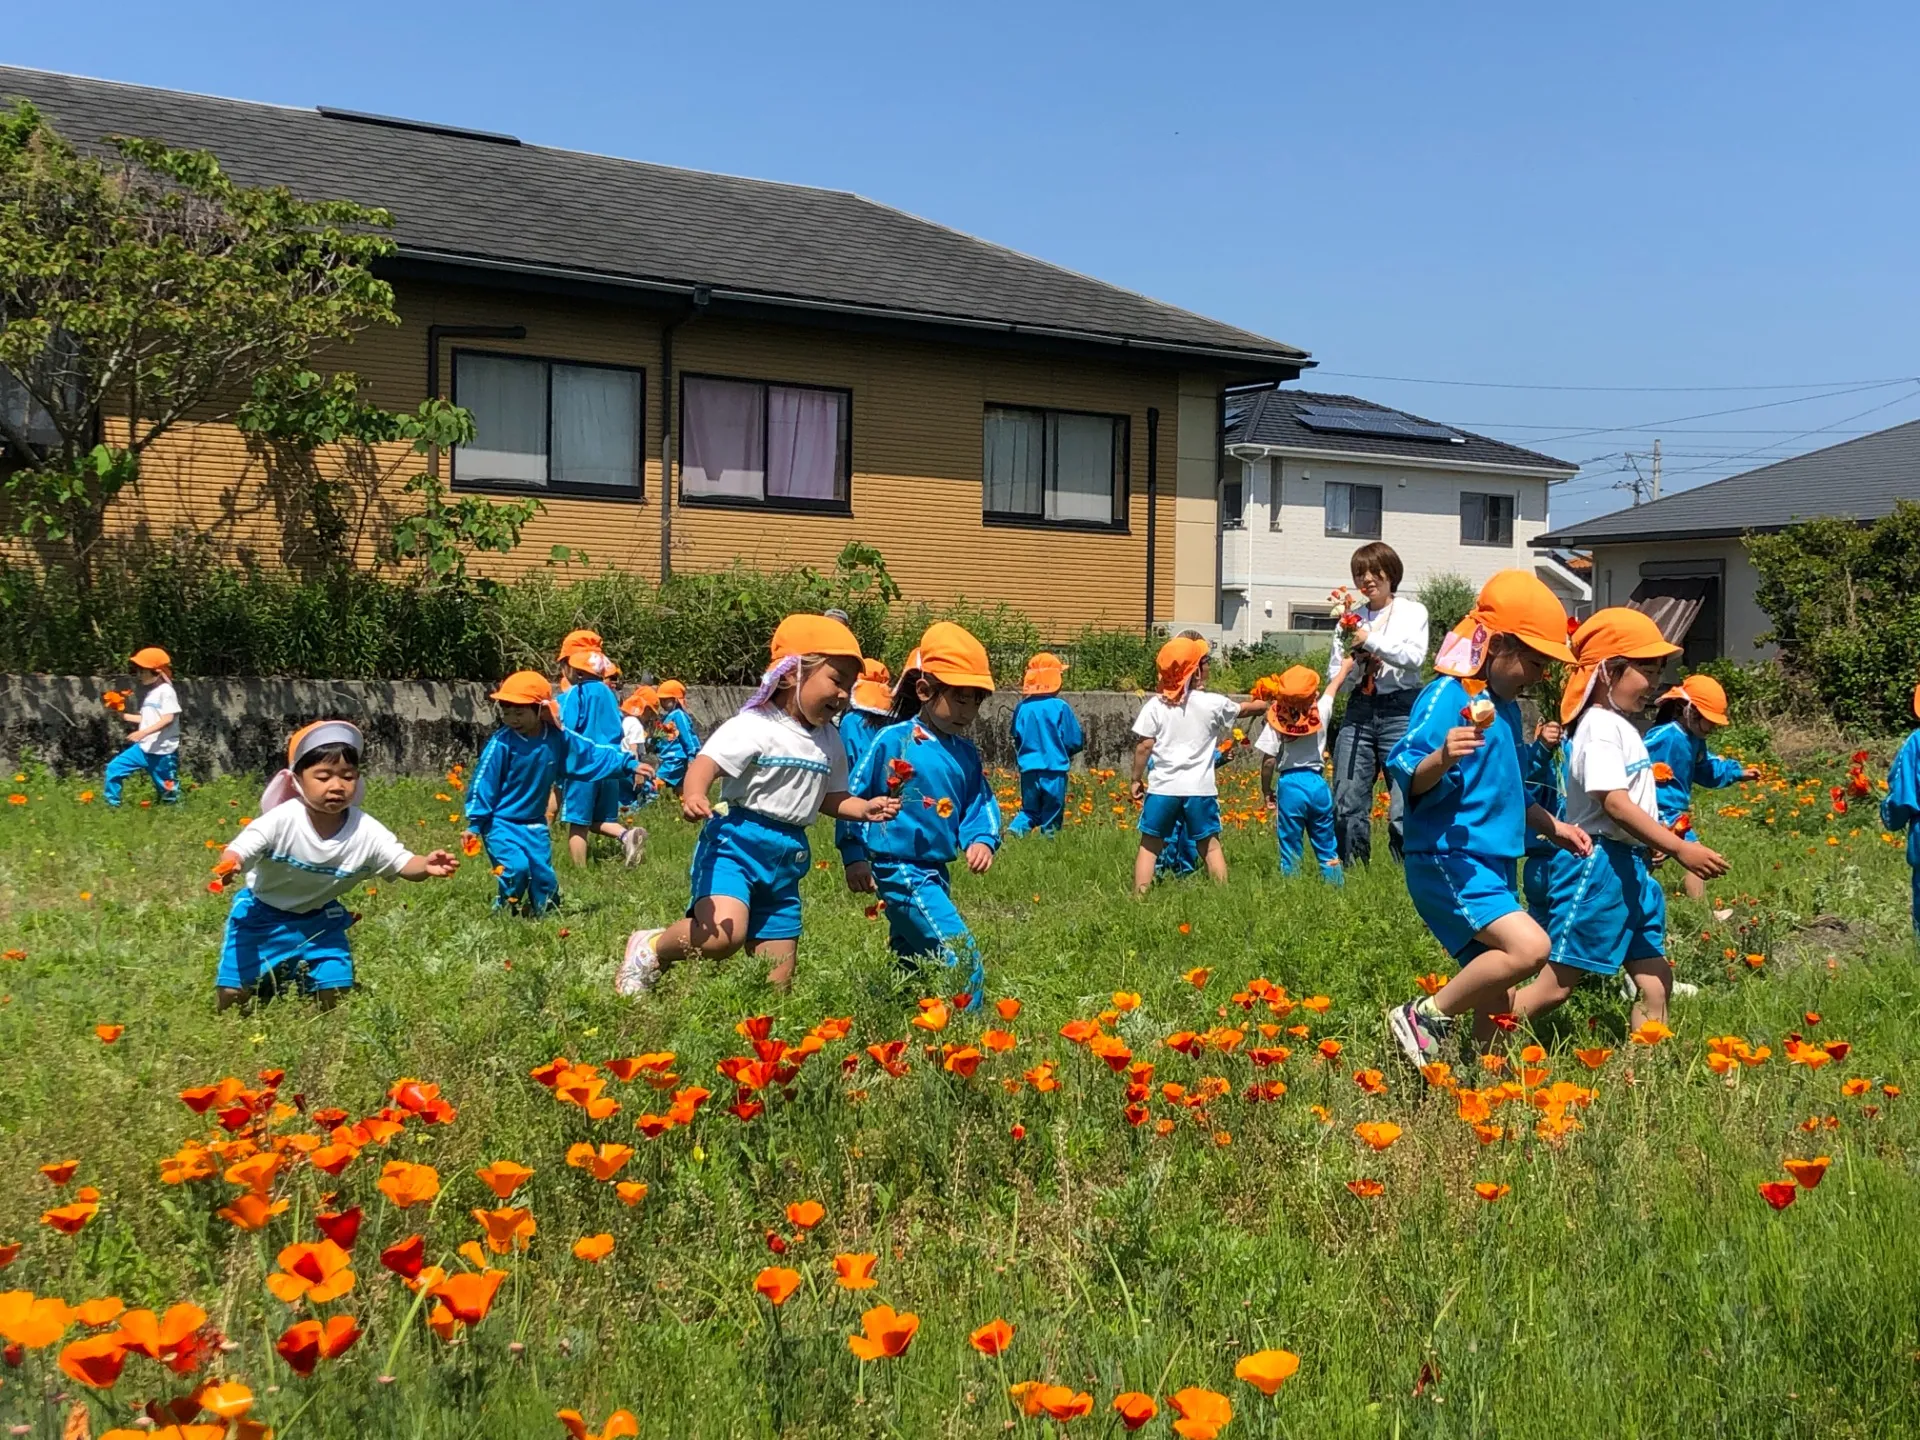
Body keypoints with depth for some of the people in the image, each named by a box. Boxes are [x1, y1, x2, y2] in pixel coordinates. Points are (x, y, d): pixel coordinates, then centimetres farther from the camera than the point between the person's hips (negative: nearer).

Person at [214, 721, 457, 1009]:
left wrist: (426, 867, -43)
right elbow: (238, 850, -27)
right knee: (233, 995, -7)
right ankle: (270, 981, 28)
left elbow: (403, 862, -19)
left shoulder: (367, 831, -20)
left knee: (334, 995, 3)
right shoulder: (282, 820, -28)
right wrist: (230, 864, -53)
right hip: (263, 913, -2)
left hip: (320, 918, 2)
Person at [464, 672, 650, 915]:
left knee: (545, 877, 8)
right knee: (517, 867, -24)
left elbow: (593, 754, 4)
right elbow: (483, 782, -14)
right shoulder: (501, 743, -19)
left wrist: (629, 764, 2)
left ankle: (539, 913, 31)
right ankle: (504, 911, 0)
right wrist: (474, 822, -14)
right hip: (501, 823, -5)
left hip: (535, 824, 5)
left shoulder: (558, 738, -7)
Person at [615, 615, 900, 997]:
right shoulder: (755, 726, -12)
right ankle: (652, 948, -3)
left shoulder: (829, 742, 12)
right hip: (736, 843, -7)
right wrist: (693, 796, -44)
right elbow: (706, 762, -24)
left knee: (777, 982, 6)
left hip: (787, 860, 7)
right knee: (724, 934, -30)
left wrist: (865, 808, 5)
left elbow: (830, 798, 23)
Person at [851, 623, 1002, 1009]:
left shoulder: (965, 754, 7)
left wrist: (982, 839, -11)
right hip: (900, 871, -8)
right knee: (962, 959, -14)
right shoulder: (893, 741, -12)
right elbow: (853, 798, -6)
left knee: (912, 963, 18)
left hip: (936, 873, 8)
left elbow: (981, 802, 11)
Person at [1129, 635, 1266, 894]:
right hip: (1199, 788, 0)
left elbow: (1144, 746, -4)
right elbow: (1246, 708, 17)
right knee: (1209, 845, 13)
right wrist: (1265, 704, 37)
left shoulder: (1155, 705, -4)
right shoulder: (1213, 704, -2)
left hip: (1162, 787, 0)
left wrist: (1137, 778, 9)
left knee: (1150, 845, 8)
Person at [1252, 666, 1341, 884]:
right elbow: (1331, 689, 19)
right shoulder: (1321, 712, -2)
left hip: (1289, 784, -2)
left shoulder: (1276, 720, -9)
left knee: (1290, 848, 5)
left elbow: (1269, 761, -11)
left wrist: (1266, 790, 3)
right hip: (1318, 783, 2)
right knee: (1327, 847, 12)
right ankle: (1335, 883, 13)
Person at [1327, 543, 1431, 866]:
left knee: (1404, 809, -8)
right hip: (1359, 710, 3)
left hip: (1400, 710, -3)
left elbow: (1415, 656, -10)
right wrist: (1357, 662, -8)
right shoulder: (1350, 618, 15)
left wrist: (1370, 640, -16)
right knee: (1347, 805, 0)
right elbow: (1335, 677, 11)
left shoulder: (1412, 612, 8)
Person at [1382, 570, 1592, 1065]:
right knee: (1529, 947, -26)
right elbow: (1405, 774, -21)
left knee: (1497, 1002, 9)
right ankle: (1424, 1017, -12)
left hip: (1491, 866, 9)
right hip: (1449, 861, -9)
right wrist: (1441, 758, -39)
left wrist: (1553, 826, 25)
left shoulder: (1507, 709, 17)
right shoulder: (1448, 696, -11)